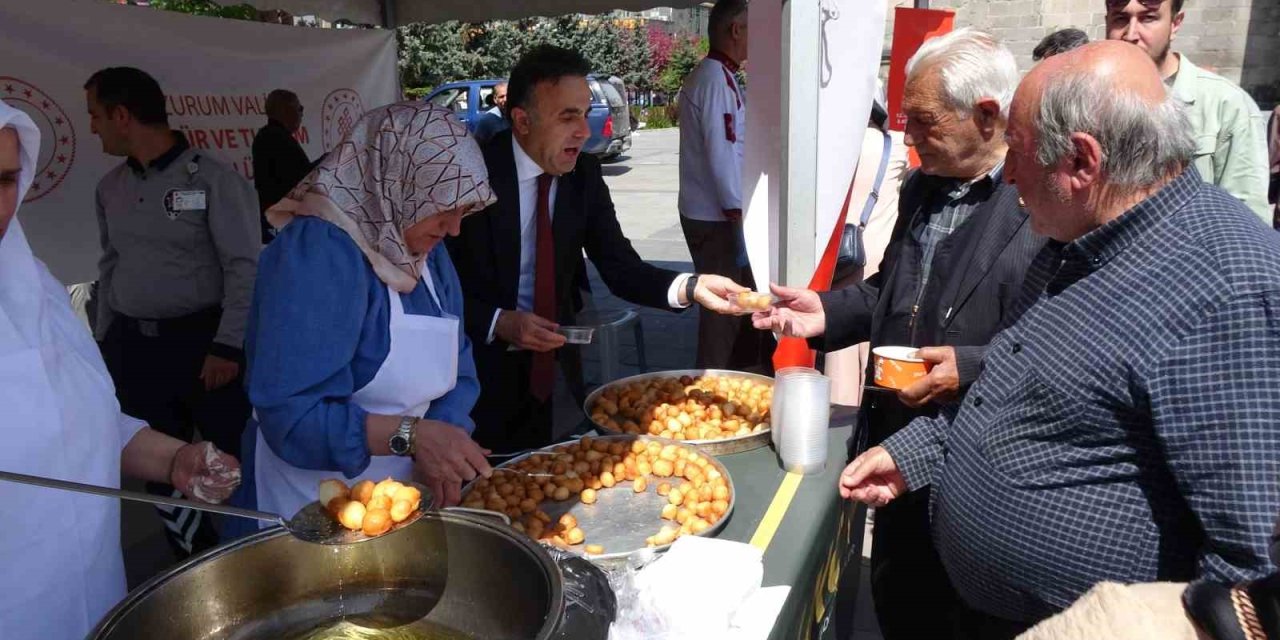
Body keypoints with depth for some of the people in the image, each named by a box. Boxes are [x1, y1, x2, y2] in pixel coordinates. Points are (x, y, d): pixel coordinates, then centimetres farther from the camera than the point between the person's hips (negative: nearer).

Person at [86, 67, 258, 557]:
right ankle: (196, 560, 30)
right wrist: (103, 342, 16)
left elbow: (245, 267, -12)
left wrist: (228, 346, -16)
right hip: (133, 346, 6)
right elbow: (110, 266, 18)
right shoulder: (111, 188, 9)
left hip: (203, 340, -6)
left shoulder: (213, 179, -10)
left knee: (236, 458, -1)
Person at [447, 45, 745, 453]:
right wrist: (497, 323, -26)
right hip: (479, 370, -4)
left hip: (545, 365, 4)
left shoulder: (584, 175, -3)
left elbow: (620, 268, -6)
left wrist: (689, 287, -22)